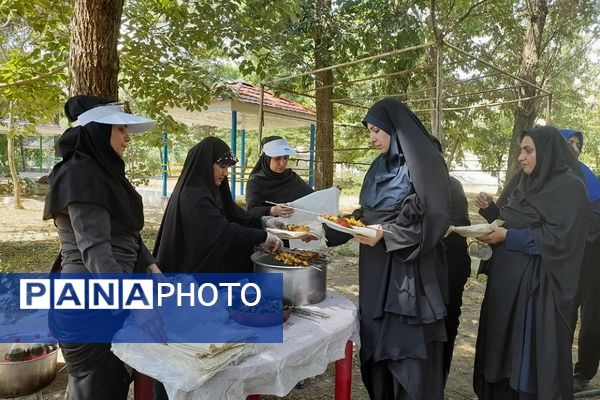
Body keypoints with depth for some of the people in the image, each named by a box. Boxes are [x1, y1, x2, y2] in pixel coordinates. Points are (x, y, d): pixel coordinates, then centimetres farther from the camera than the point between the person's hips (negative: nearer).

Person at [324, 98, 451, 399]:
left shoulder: (425, 162, -10)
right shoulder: (379, 167, 12)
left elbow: (434, 220, -15)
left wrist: (386, 235, -23)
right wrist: (326, 230, 4)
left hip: (409, 273, -7)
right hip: (376, 272, 7)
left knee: (408, 349, 2)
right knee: (377, 345, 14)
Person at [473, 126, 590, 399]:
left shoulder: (569, 187, -10)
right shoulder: (521, 180, 10)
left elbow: (560, 237, -19)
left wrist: (508, 237, -19)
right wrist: (490, 208, -4)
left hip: (536, 284, -7)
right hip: (506, 277, 7)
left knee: (530, 353, 2)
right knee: (503, 343, 14)